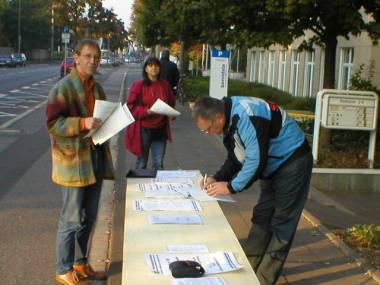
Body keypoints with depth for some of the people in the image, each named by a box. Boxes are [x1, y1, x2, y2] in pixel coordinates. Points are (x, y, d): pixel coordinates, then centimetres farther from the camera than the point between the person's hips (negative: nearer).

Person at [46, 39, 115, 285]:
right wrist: (83, 123, -29)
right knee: (72, 220, 1)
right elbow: (53, 124, -17)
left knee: (89, 218, 16)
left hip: (95, 158, 8)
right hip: (73, 162, -8)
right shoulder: (63, 87, -12)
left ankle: (80, 263, 32)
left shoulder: (97, 88, 13)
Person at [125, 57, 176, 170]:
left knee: (158, 164, 7)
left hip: (160, 130, 3)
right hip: (143, 130, -3)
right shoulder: (138, 85, -6)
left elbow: (171, 103, 19)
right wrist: (147, 111, -23)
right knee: (141, 163, 9)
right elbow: (131, 107, -8)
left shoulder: (165, 85, 6)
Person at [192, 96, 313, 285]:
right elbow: (235, 158, 8)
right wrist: (217, 179, -6)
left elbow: (256, 161, -31)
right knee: (261, 217, 13)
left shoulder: (246, 116, -31)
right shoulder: (229, 119, -1)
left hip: (293, 161, -10)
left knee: (281, 224, -4)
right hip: (273, 164, 10)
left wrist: (231, 187, -21)